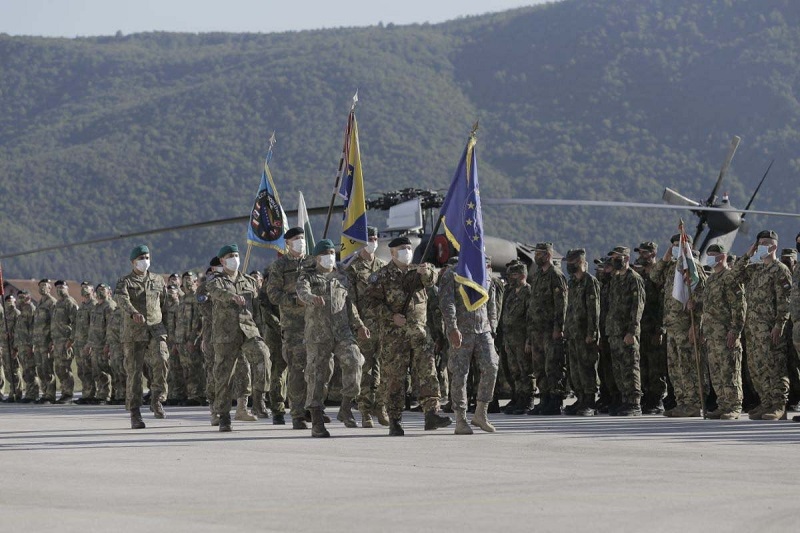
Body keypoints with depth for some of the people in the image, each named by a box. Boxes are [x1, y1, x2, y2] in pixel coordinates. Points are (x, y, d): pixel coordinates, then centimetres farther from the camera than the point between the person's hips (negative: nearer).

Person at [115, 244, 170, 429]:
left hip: (155, 330, 2)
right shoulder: (124, 282, 4)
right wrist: (134, 313, -38)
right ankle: (135, 414, 5)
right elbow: (121, 299, -17)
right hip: (133, 332, -2)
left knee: (161, 360, -24)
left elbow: (166, 303, 23)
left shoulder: (158, 281, 15)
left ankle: (157, 400, -12)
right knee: (134, 371, -2)